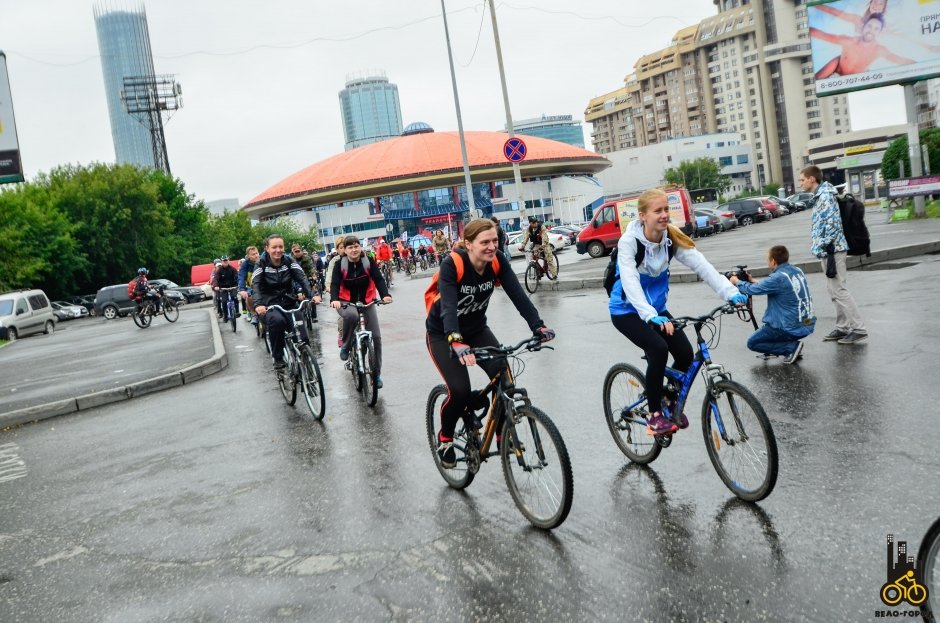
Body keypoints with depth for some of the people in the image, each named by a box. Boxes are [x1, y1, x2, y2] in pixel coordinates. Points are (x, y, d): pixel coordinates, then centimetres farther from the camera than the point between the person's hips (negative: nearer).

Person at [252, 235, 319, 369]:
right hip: (270, 304, -3)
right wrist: (258, 304, -39)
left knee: (302, 336, -12)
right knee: (277, 320, -35)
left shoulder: (289, 260, -2)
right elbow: (256, 285, -20)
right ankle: (278, 358, -18)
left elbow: (302, 278, -13)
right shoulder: (261, 263, -7)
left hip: (289, 302, 3)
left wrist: (311, 295, -31)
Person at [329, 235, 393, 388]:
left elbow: (378, 279, -16)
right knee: (352, 315, -40)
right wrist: (334, 299, -39)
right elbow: (335, 284, -18)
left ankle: (376, 374, 10)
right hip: (346, 302, -2)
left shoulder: (368, 263, -8)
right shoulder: (340, 265, -10)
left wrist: (385, 295, -35)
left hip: (366, 302, 2)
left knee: (376, 337, -5)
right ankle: (345, 346, -14)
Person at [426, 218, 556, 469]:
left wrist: (538, 326, -41)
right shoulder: (452, 264, -29)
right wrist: (455, 342, -58)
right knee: (460, 390, -21)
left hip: (476, 329, 4)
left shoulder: (497, 262, -16)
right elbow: (448, 306, -41)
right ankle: (444, 438, 9)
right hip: (443, 334, -4)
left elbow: (518, 295, -25)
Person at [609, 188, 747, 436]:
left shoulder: (672, 238, -9)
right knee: (658, 349, -27)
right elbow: (630, 282, -36)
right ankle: (655, 416, -11)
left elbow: (701, 264, -20)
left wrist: (730, 292, -35)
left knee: (685, 352, -10)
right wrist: (651, 316, -51)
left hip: (656, 308, 5)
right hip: (627, 311, -5)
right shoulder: (629, 242, -23)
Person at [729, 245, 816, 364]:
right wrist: (753, 280, 24)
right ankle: (793, 345, 15)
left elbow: (753, 290, -11)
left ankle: (792, 347, -5)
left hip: (792, 328, -8)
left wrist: (736, 282, 7)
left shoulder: (779, 277, -20)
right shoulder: (797, 271, 6)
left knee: (752, 343, 6)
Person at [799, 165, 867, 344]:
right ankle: (842, 328, 20)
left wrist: (824, 246, -20)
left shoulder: (825, 196, -14)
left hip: (831, 250, -10)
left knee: (839, 289, -8)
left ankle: (859, 328, -5)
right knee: (834, 289, 13)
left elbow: (833, 224, -22)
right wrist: (818, 246, 18)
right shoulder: (819, 196, 17)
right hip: (827, 250, 10)